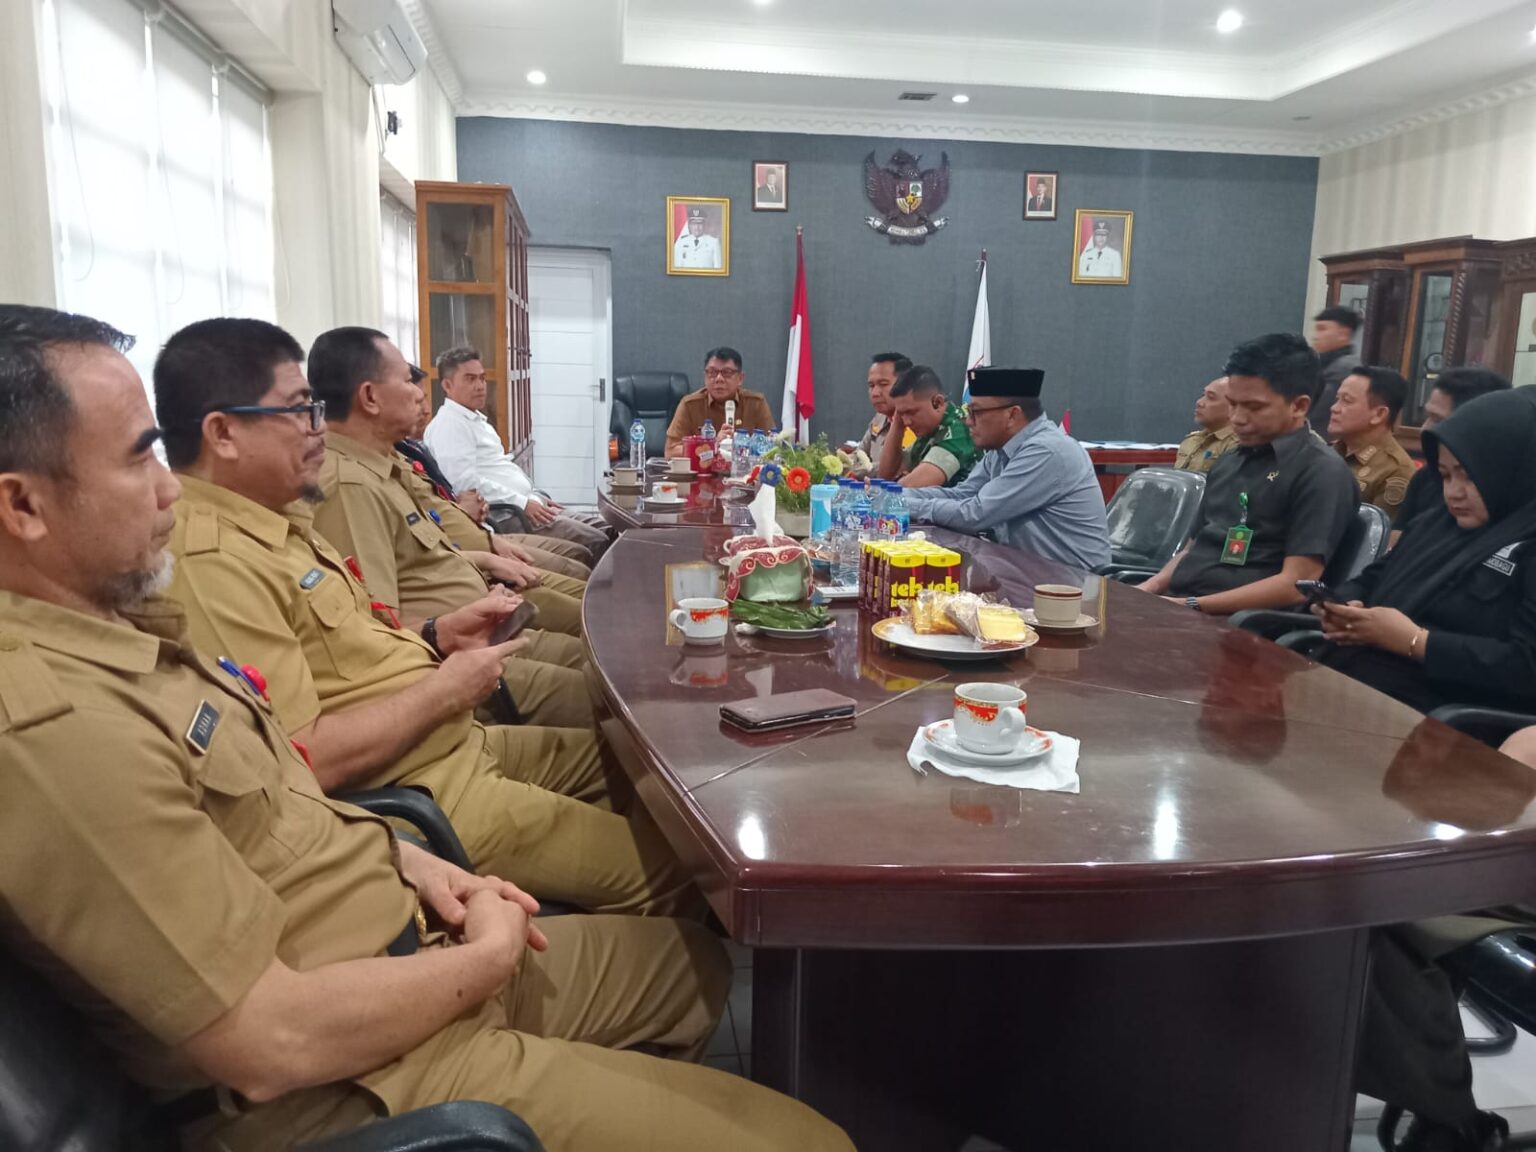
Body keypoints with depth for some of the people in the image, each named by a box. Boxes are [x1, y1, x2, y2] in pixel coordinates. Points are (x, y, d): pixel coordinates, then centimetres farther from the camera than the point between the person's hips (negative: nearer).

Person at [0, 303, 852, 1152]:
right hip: (349, 1079, -9)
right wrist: (488, 959, -13)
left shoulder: (108, 620, 3)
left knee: (704, 961, 22)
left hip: (403, 952, 10)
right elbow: (273, 1041, -28)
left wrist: (401, 860, 1)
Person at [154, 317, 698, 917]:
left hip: (457, 743, 10)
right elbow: (299, 760, -28)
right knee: (659, 869, -8)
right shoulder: (210, 562, -24)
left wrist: (435, 637, 2)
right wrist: (446, 690, -16)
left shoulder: (272, 517, 9)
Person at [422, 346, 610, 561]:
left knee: (604, 531, 4)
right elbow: (465, 481, -21)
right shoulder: (448, 424, -10)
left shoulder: (477, 419, 22)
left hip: (524, 505, 11)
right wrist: (522, 503, -20)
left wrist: (535, 496, 13)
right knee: (595, 543, -19)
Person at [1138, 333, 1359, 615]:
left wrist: (1191, 606, -17)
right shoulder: (1227, 463, 21)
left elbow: (1297, 585, -12)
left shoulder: (1321, 471, -3)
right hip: (1173, 605, 8)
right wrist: (1150, 588, 2)